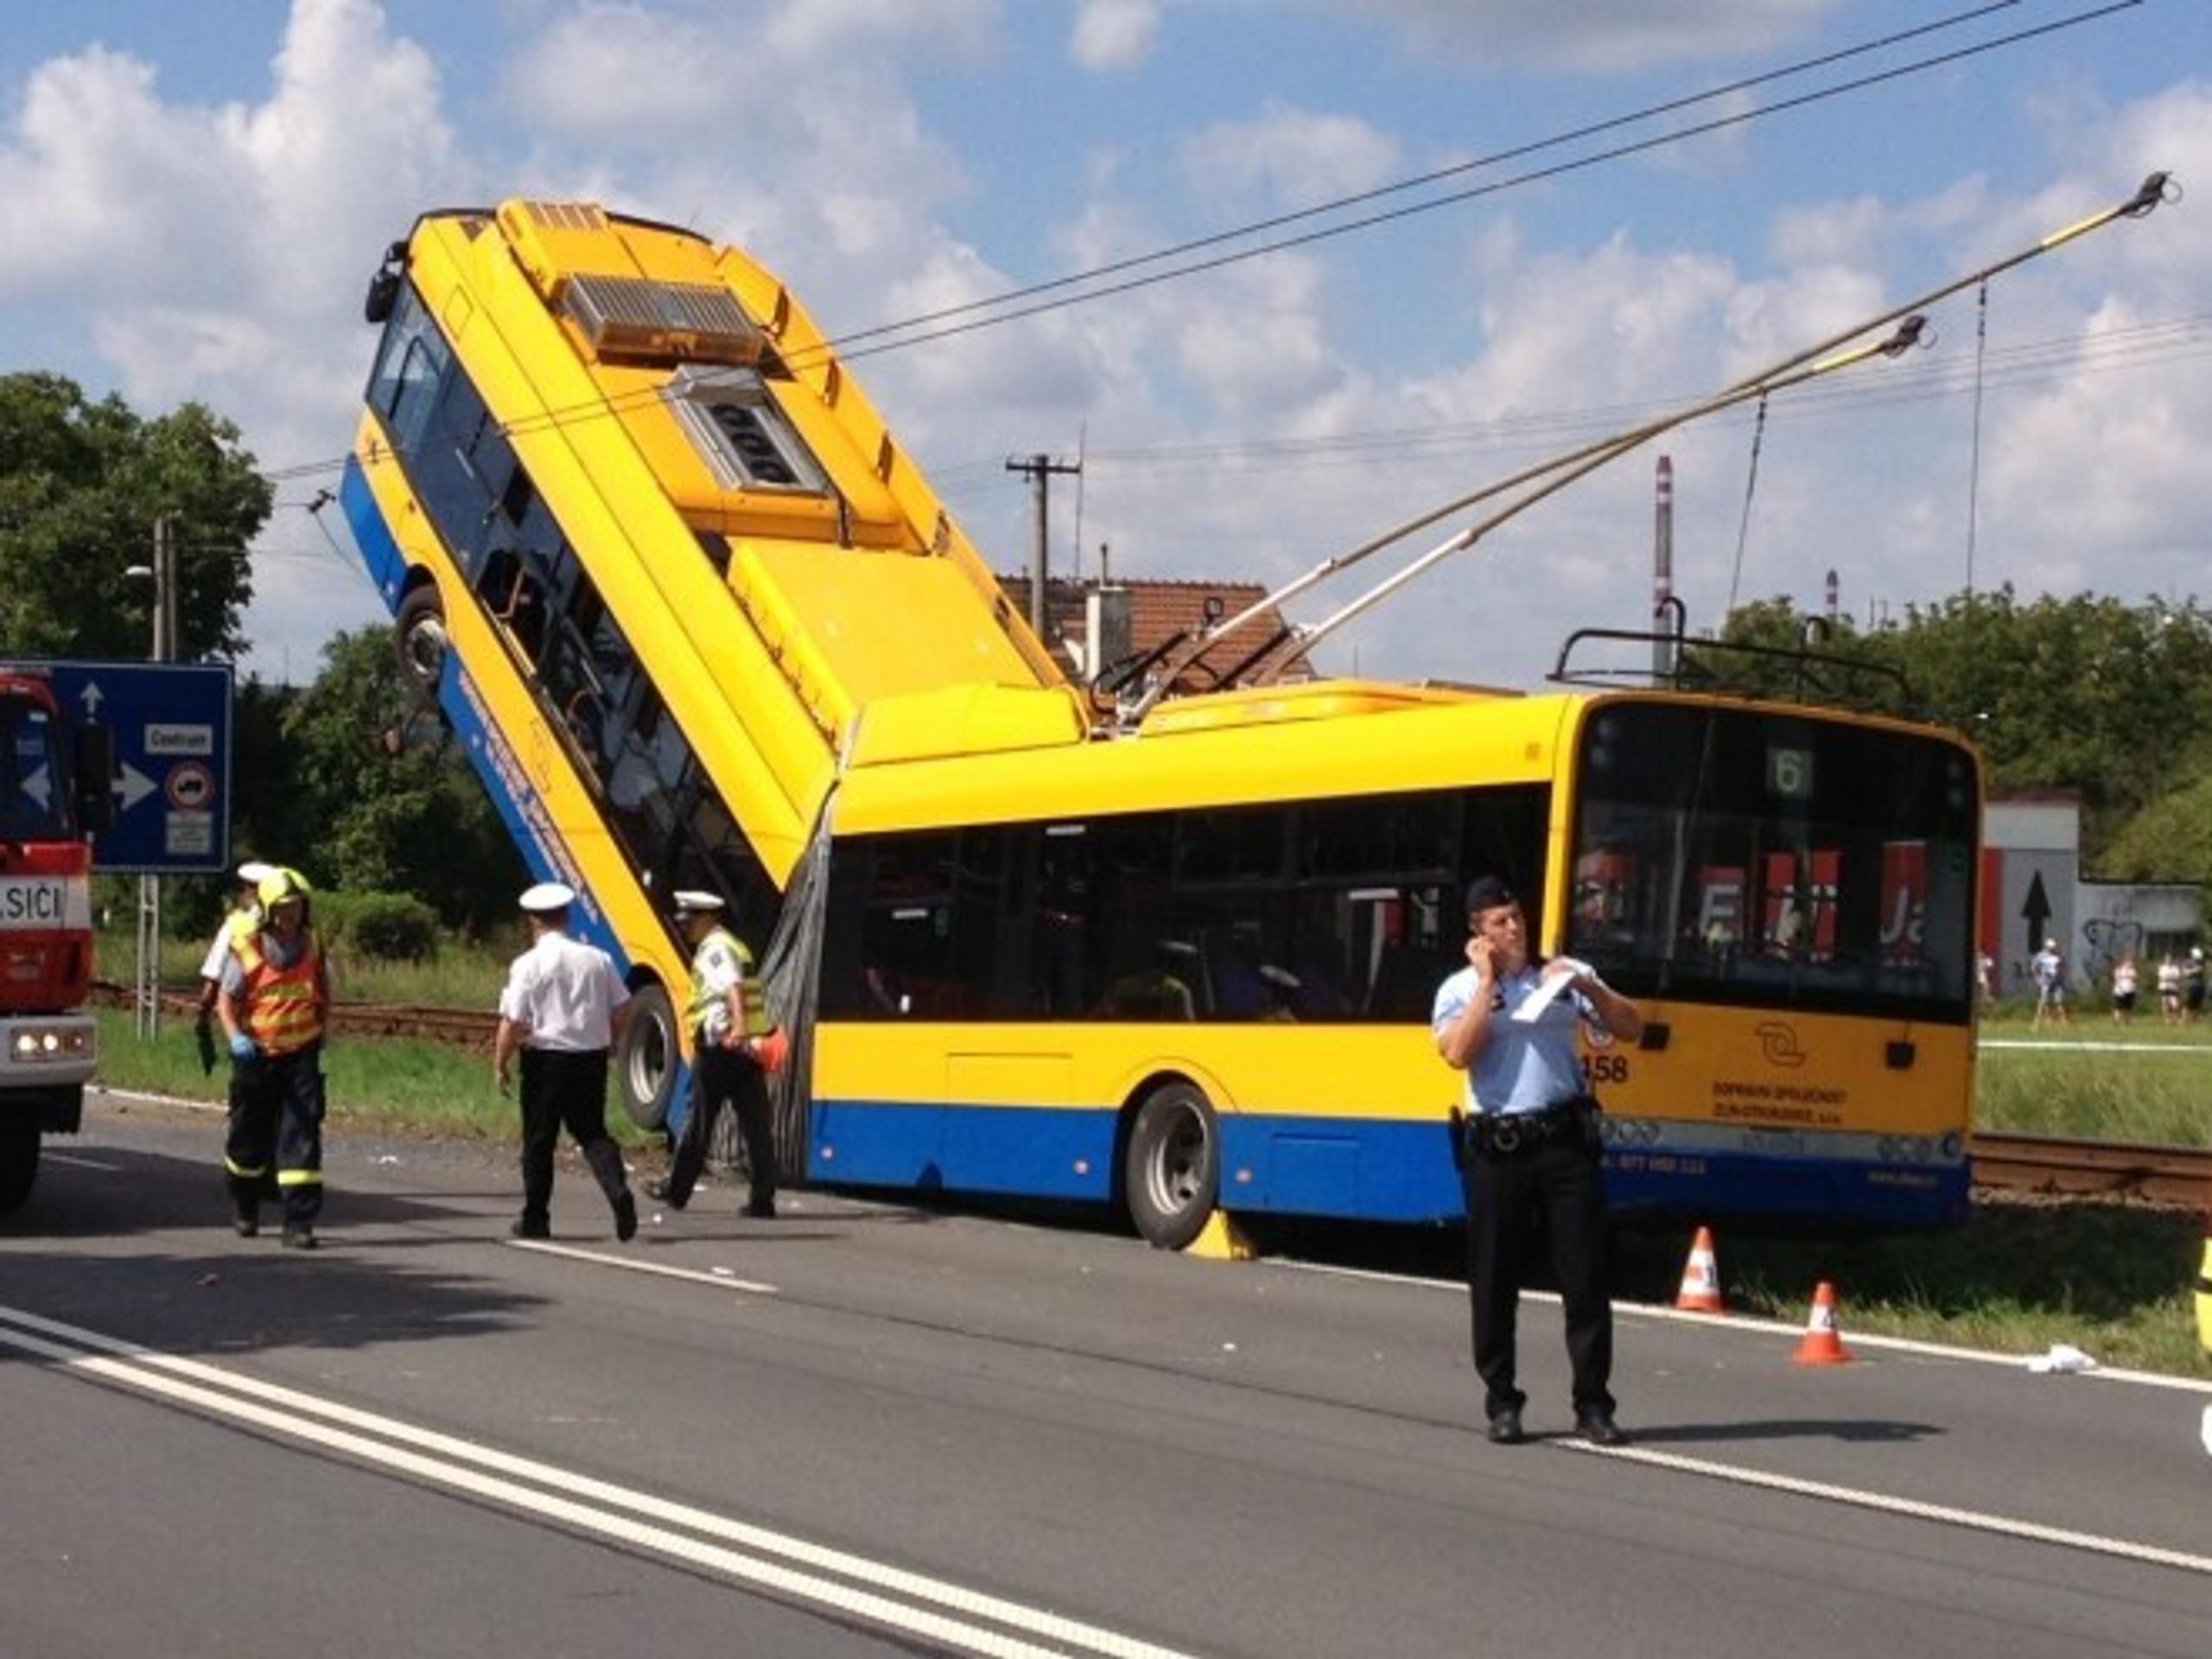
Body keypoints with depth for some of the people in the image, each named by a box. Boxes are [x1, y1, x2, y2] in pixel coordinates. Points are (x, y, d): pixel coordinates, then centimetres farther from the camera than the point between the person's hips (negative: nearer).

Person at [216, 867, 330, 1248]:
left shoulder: (312, 945, 1)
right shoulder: (246, 949, -9)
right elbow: (226, 998, -6)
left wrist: (322, 1028, 21)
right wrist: (235, 1036, -21)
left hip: (301, 1055, 1)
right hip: (256, 1055, -1)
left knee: (302, 1138, -9)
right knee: (249, 1137, 13)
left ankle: (299, 1223, -9)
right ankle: (246, 1211, 37)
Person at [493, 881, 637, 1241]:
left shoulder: (528, 964, -10)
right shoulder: (597, 959, 3)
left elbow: (512, 1023, -13)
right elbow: (622, 1011, 7)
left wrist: (500, 1064, -2)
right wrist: (606, 1043, 23)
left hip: (546, 1058, -3)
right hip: (591, 1058, 4)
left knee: (539, 1140, 8)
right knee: (592, 1132, 11)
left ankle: (535, 1219, 15)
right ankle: (619, 1192, -14)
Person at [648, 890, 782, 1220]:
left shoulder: (714, 949, -10)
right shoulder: (732, 946, 21)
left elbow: (733, 987, -27)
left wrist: (739, 1027, -39)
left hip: (720, 1046, -8)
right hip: (748, 1047, 9)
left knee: (699, 1122, 5)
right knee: (756, 1124, 1)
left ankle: (677, 1190, 17)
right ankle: (762, 1199, -3)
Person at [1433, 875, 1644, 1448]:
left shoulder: (1565, 974, 11)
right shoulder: (1460, 989, 6)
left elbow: (1631, 1029, 7)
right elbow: (1457, 1054, -12)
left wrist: (1589, 988, -8)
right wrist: (1488, 984, -7)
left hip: (1566, 1141, 1)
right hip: (1496, 1148, -1)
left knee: (1586, 1277, -1)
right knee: (1494, 1282, 4)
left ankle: (1593, 1406, 5)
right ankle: (1502, 1403, 15)